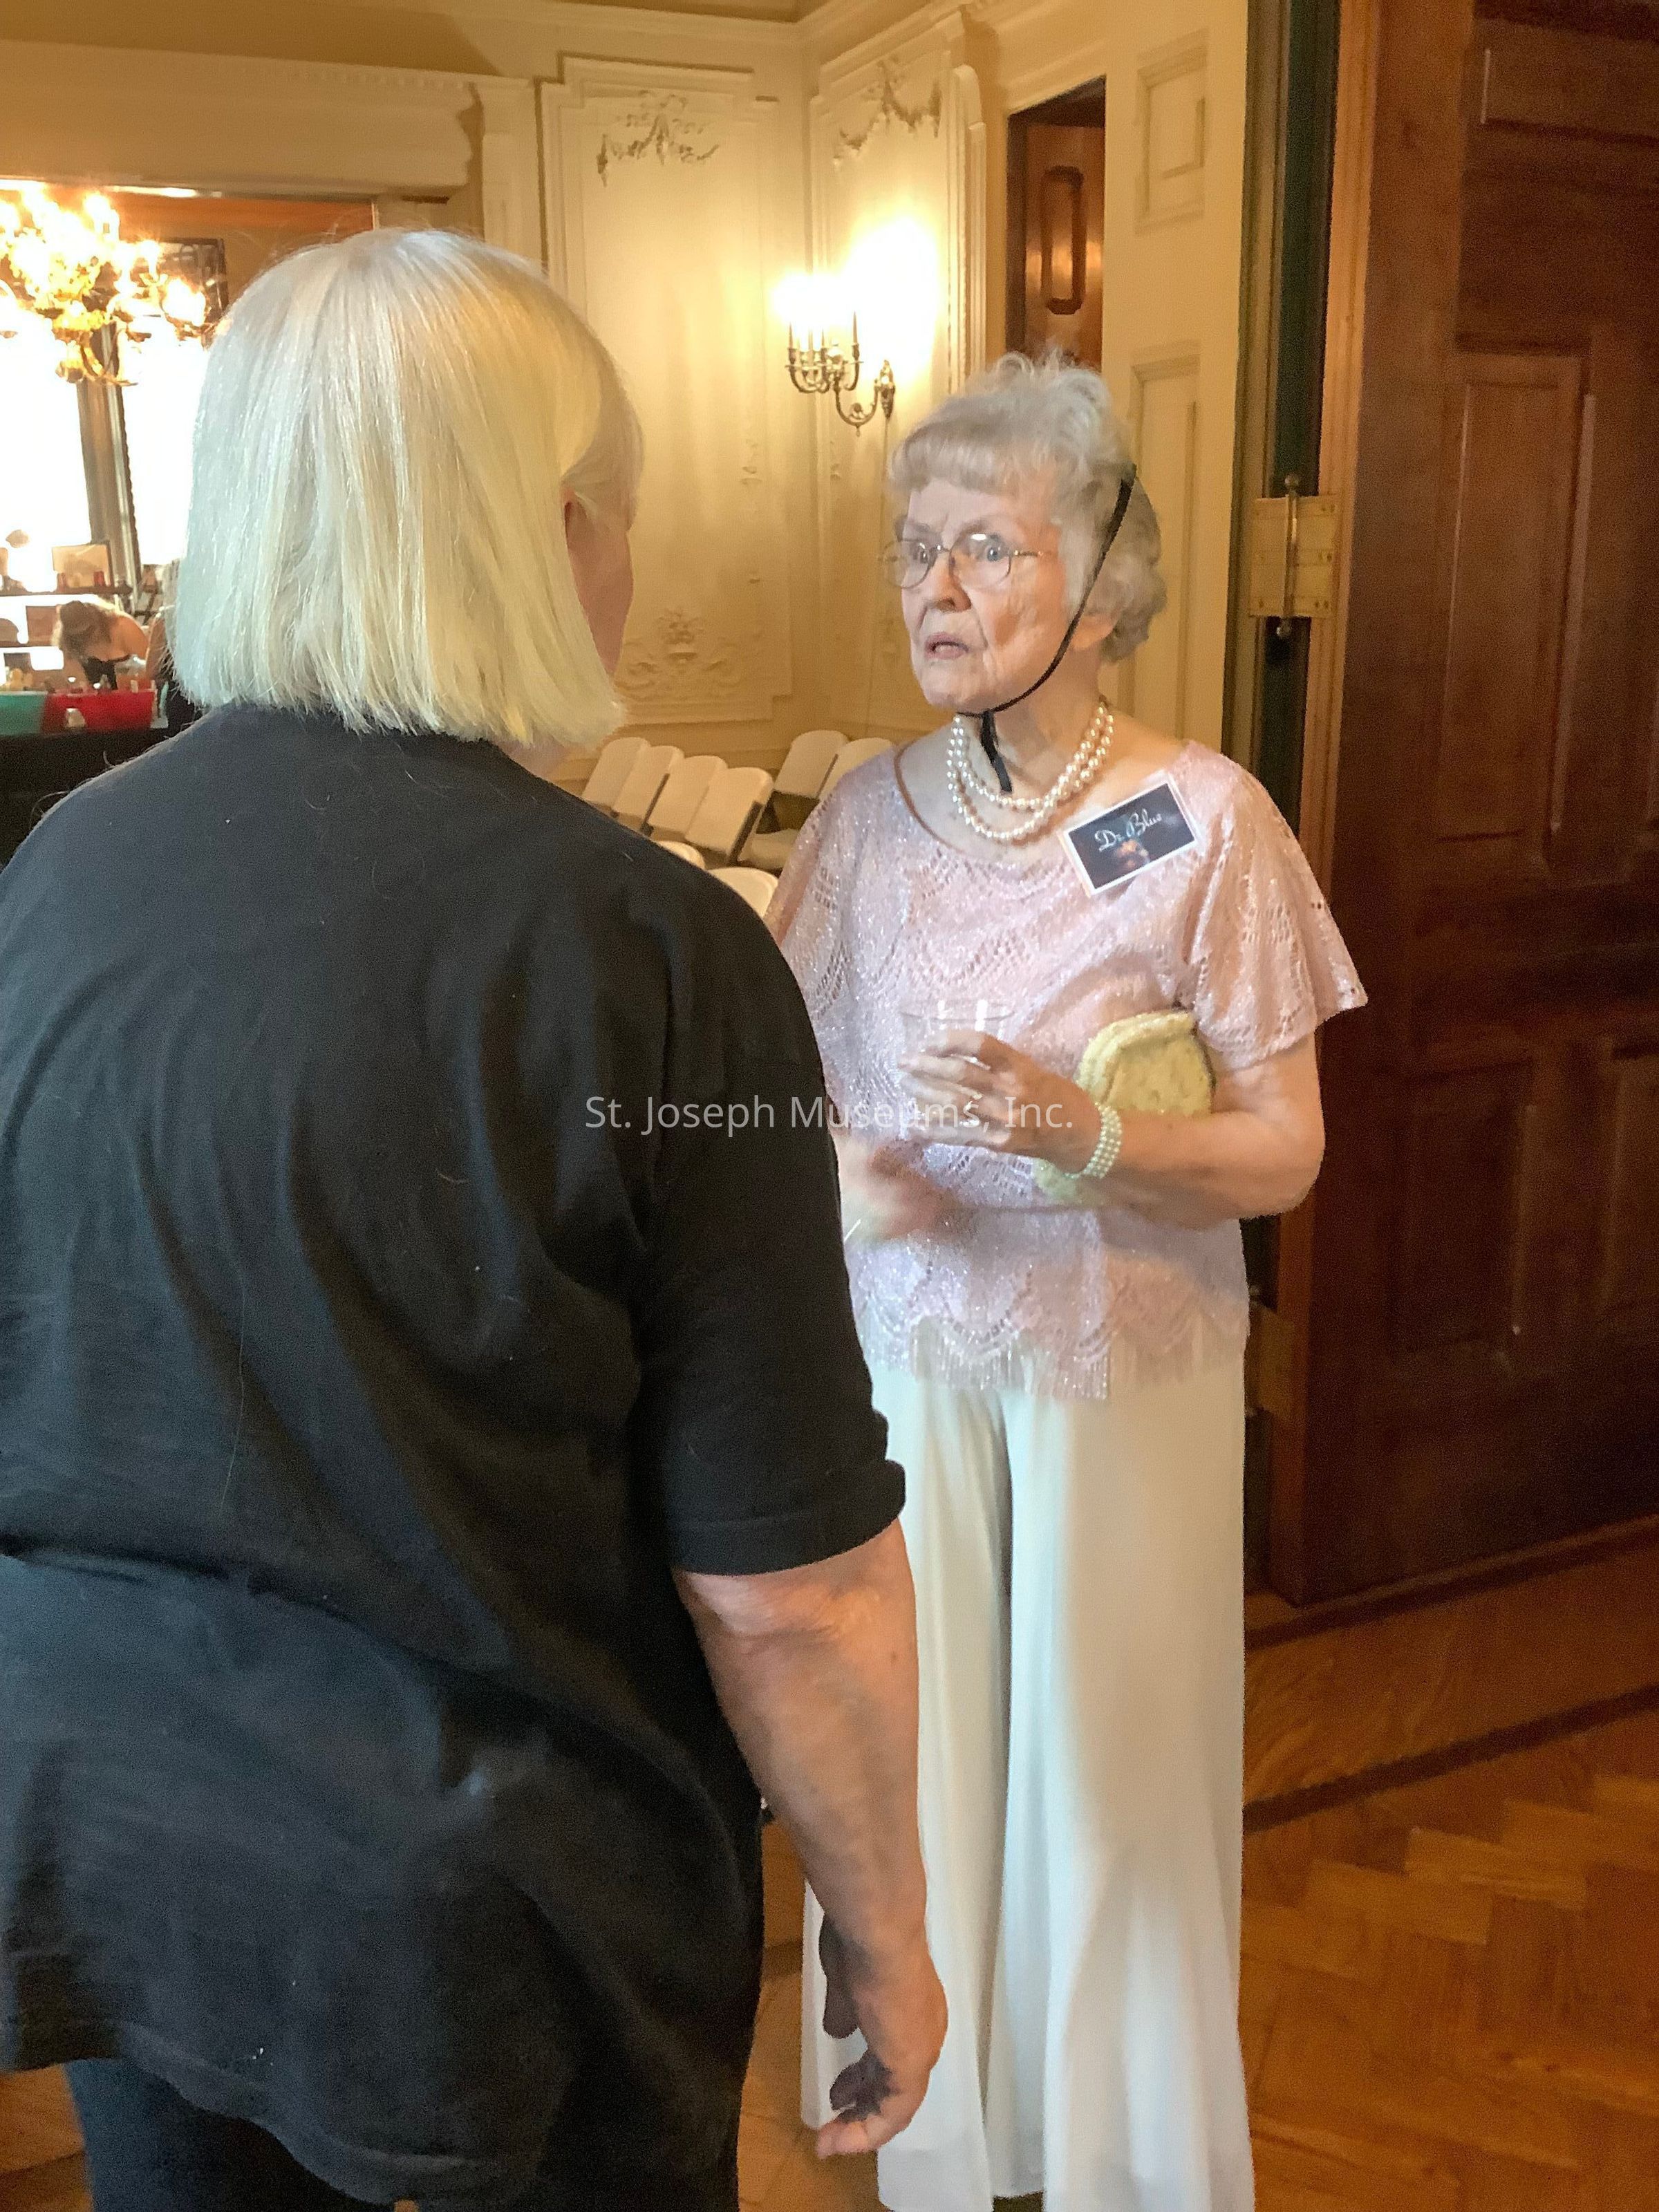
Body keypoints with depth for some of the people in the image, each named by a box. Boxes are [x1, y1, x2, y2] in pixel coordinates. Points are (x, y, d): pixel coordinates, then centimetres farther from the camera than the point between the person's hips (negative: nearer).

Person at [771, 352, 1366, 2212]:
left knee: (1107, 1767, 10)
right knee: (915, 1748, 14)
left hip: (1124, 1365, -3)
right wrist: (842, 1170, -15)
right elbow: (791, 1075, 7)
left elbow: (1282, 1153, -10)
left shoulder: (1204, 822, -12)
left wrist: (1078, 1131, -27)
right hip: (907, 1354, 3)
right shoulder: (873, 812, -2)